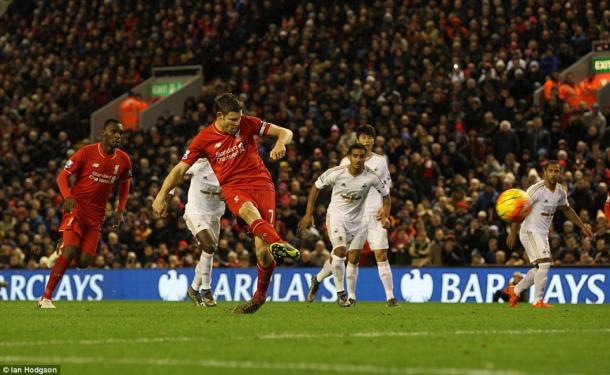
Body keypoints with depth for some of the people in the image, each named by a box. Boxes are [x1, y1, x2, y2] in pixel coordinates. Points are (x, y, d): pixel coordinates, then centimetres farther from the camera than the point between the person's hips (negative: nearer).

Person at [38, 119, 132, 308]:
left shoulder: (123, 160, 3)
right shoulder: (86, 152, -11)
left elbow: (124, 184, 20)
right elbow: (63, 176, -7)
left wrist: (120, 210, 8)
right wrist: (67, 196, -26)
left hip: (97, 214, 5)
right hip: (77, 207, -5)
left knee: (84, 262, -5)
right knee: (70, 250, -21)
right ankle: (45, 298, -15)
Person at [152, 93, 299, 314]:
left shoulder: (247, 124, 3)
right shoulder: (204, 139, 3)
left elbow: (285, 133, 6)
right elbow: (180, 169, 8)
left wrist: (280, 144, -18)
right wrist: (162, 196, -1)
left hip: (261, 183, 1)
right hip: (233, 188, 0)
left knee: (262, 251, -12)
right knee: (248, 211, -40)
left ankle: (260, 295, 13)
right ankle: (279, 244, -67)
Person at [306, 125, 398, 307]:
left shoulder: (380, 161, 8)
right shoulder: (347, 161, 4)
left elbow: (387, 186, 15)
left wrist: (385, 206, 0)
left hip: (375, 215, 1)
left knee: (382, 256, -6)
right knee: (353, 257, -1)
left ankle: (390, 297, -6)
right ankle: (351, 296, 11)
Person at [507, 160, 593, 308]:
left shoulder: (560, 192, 4)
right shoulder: (537, 189, -18)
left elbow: (567, 210, 22)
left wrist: (582, 226, 22)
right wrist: (513, 233, -19)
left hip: (543, 233, 8)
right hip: (531, 231, -8)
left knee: (539, 269, 14)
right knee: (545, 263, -19)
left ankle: (515, 291, 33)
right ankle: (538, 300, -12)